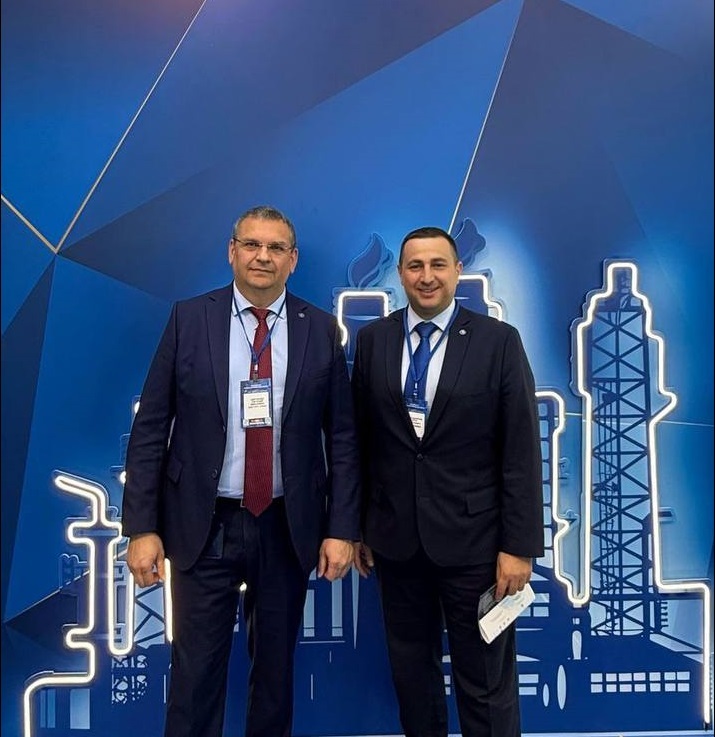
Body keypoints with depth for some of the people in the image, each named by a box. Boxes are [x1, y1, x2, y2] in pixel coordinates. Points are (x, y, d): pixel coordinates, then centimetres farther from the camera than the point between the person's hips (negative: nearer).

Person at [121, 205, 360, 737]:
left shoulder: (320, 329, 0)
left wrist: (342, 529, -3)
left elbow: (342, 435, 1)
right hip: (203, 524, -1)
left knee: (276, 666, 17)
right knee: (196, 671, 7)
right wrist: (142, 527, -7)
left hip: (288, 526, 1)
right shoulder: (189, 318, -3)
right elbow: (150, 428, -3)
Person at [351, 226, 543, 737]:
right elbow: (359, 442, 6)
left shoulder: (499, 341, -6)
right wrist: (356, 526, 8)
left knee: (487, 685, 9)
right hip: (395, 539, 3)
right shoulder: (373, 339, 3)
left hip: (472, 540, -3)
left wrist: (520, 546, -9)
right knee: (411, 673, 19)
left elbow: (522, 454, -7)